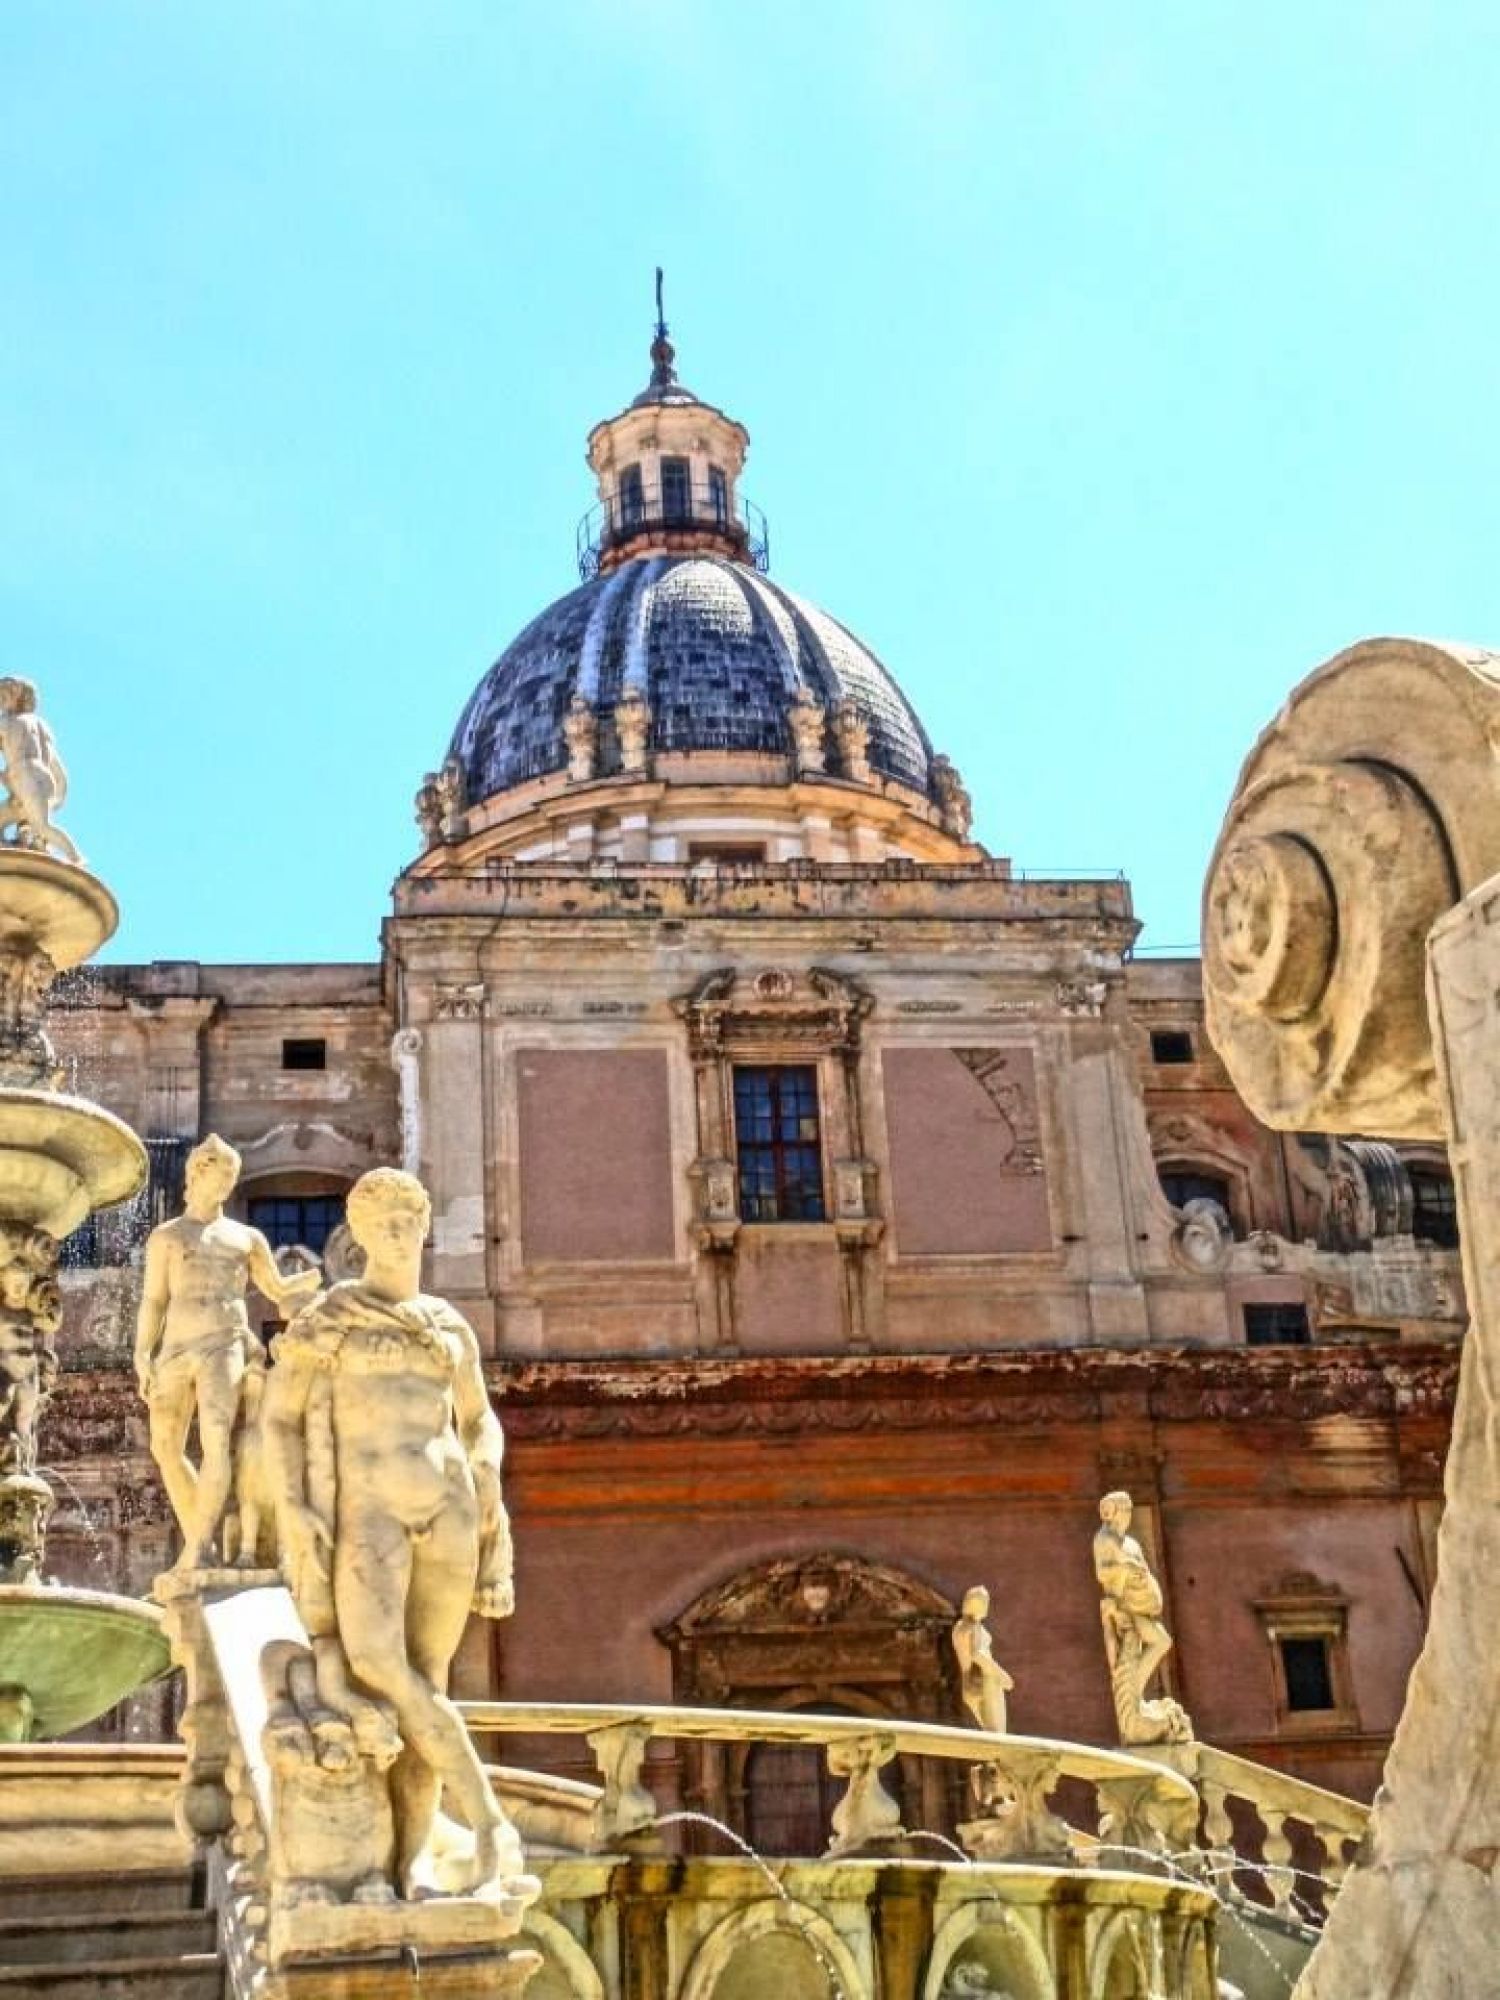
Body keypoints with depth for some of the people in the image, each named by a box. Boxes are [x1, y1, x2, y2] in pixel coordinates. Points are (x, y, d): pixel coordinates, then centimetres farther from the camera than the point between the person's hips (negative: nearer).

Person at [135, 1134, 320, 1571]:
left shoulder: (247, 1236, 18)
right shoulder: (165, 1235, 14)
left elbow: (279, 1291, 27)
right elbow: (152, 1301, 6)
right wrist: (142, 1356, -7)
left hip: (225, 1347, -2)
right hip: (176, 1350, 2)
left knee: (216, 1443, -21)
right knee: (166, 1448, 7)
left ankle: (198, 1549, -26)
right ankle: (198, 1541, 23)